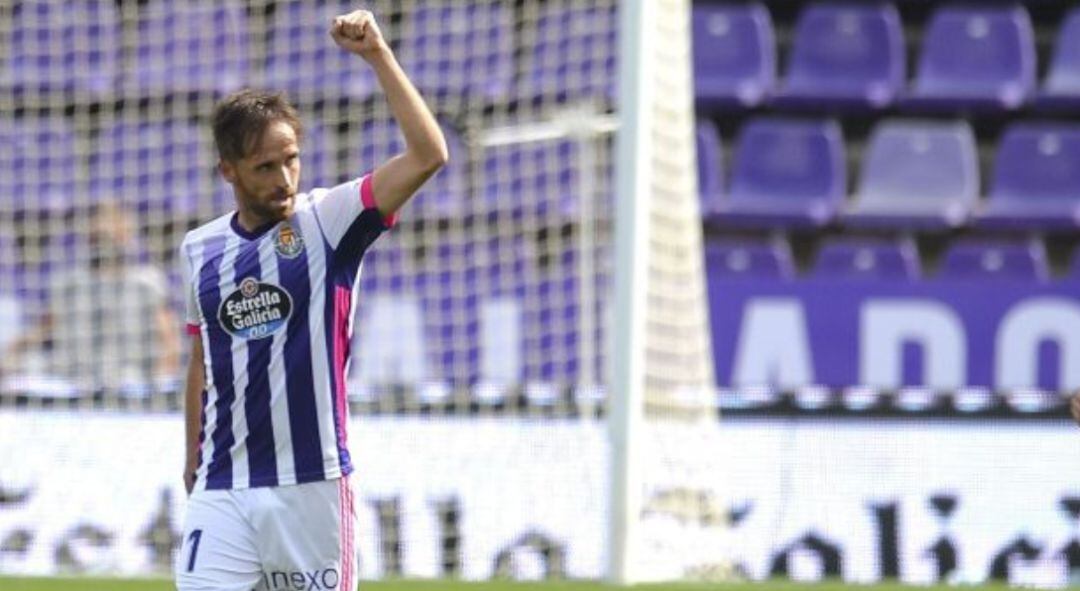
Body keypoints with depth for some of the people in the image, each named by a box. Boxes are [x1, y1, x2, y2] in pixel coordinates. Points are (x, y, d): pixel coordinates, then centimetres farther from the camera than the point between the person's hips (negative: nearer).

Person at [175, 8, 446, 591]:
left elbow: (428, 155, -14)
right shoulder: (200, 249, 10)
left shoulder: (326, 222, -2)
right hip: (222, 491, 3)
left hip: (312, 484, -2)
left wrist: (377, 56, -18)